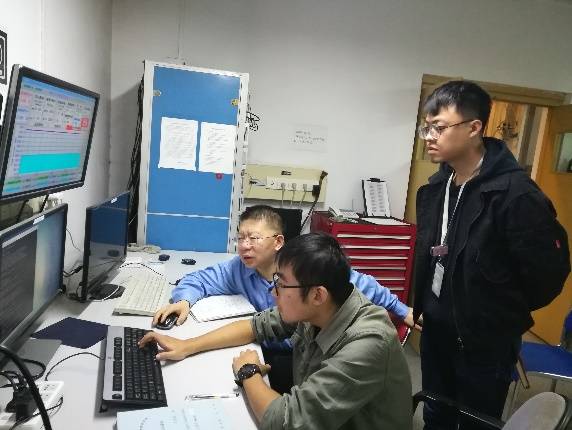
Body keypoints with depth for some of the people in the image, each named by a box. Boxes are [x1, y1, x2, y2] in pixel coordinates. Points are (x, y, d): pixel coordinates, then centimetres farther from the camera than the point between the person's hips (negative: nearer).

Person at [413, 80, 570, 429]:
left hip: (486, 340, -6)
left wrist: (506, 313, -3)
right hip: (435, 328, 6)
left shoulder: (516, 193, -23)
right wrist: (421, 305, 11)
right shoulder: (436, 187, 0)